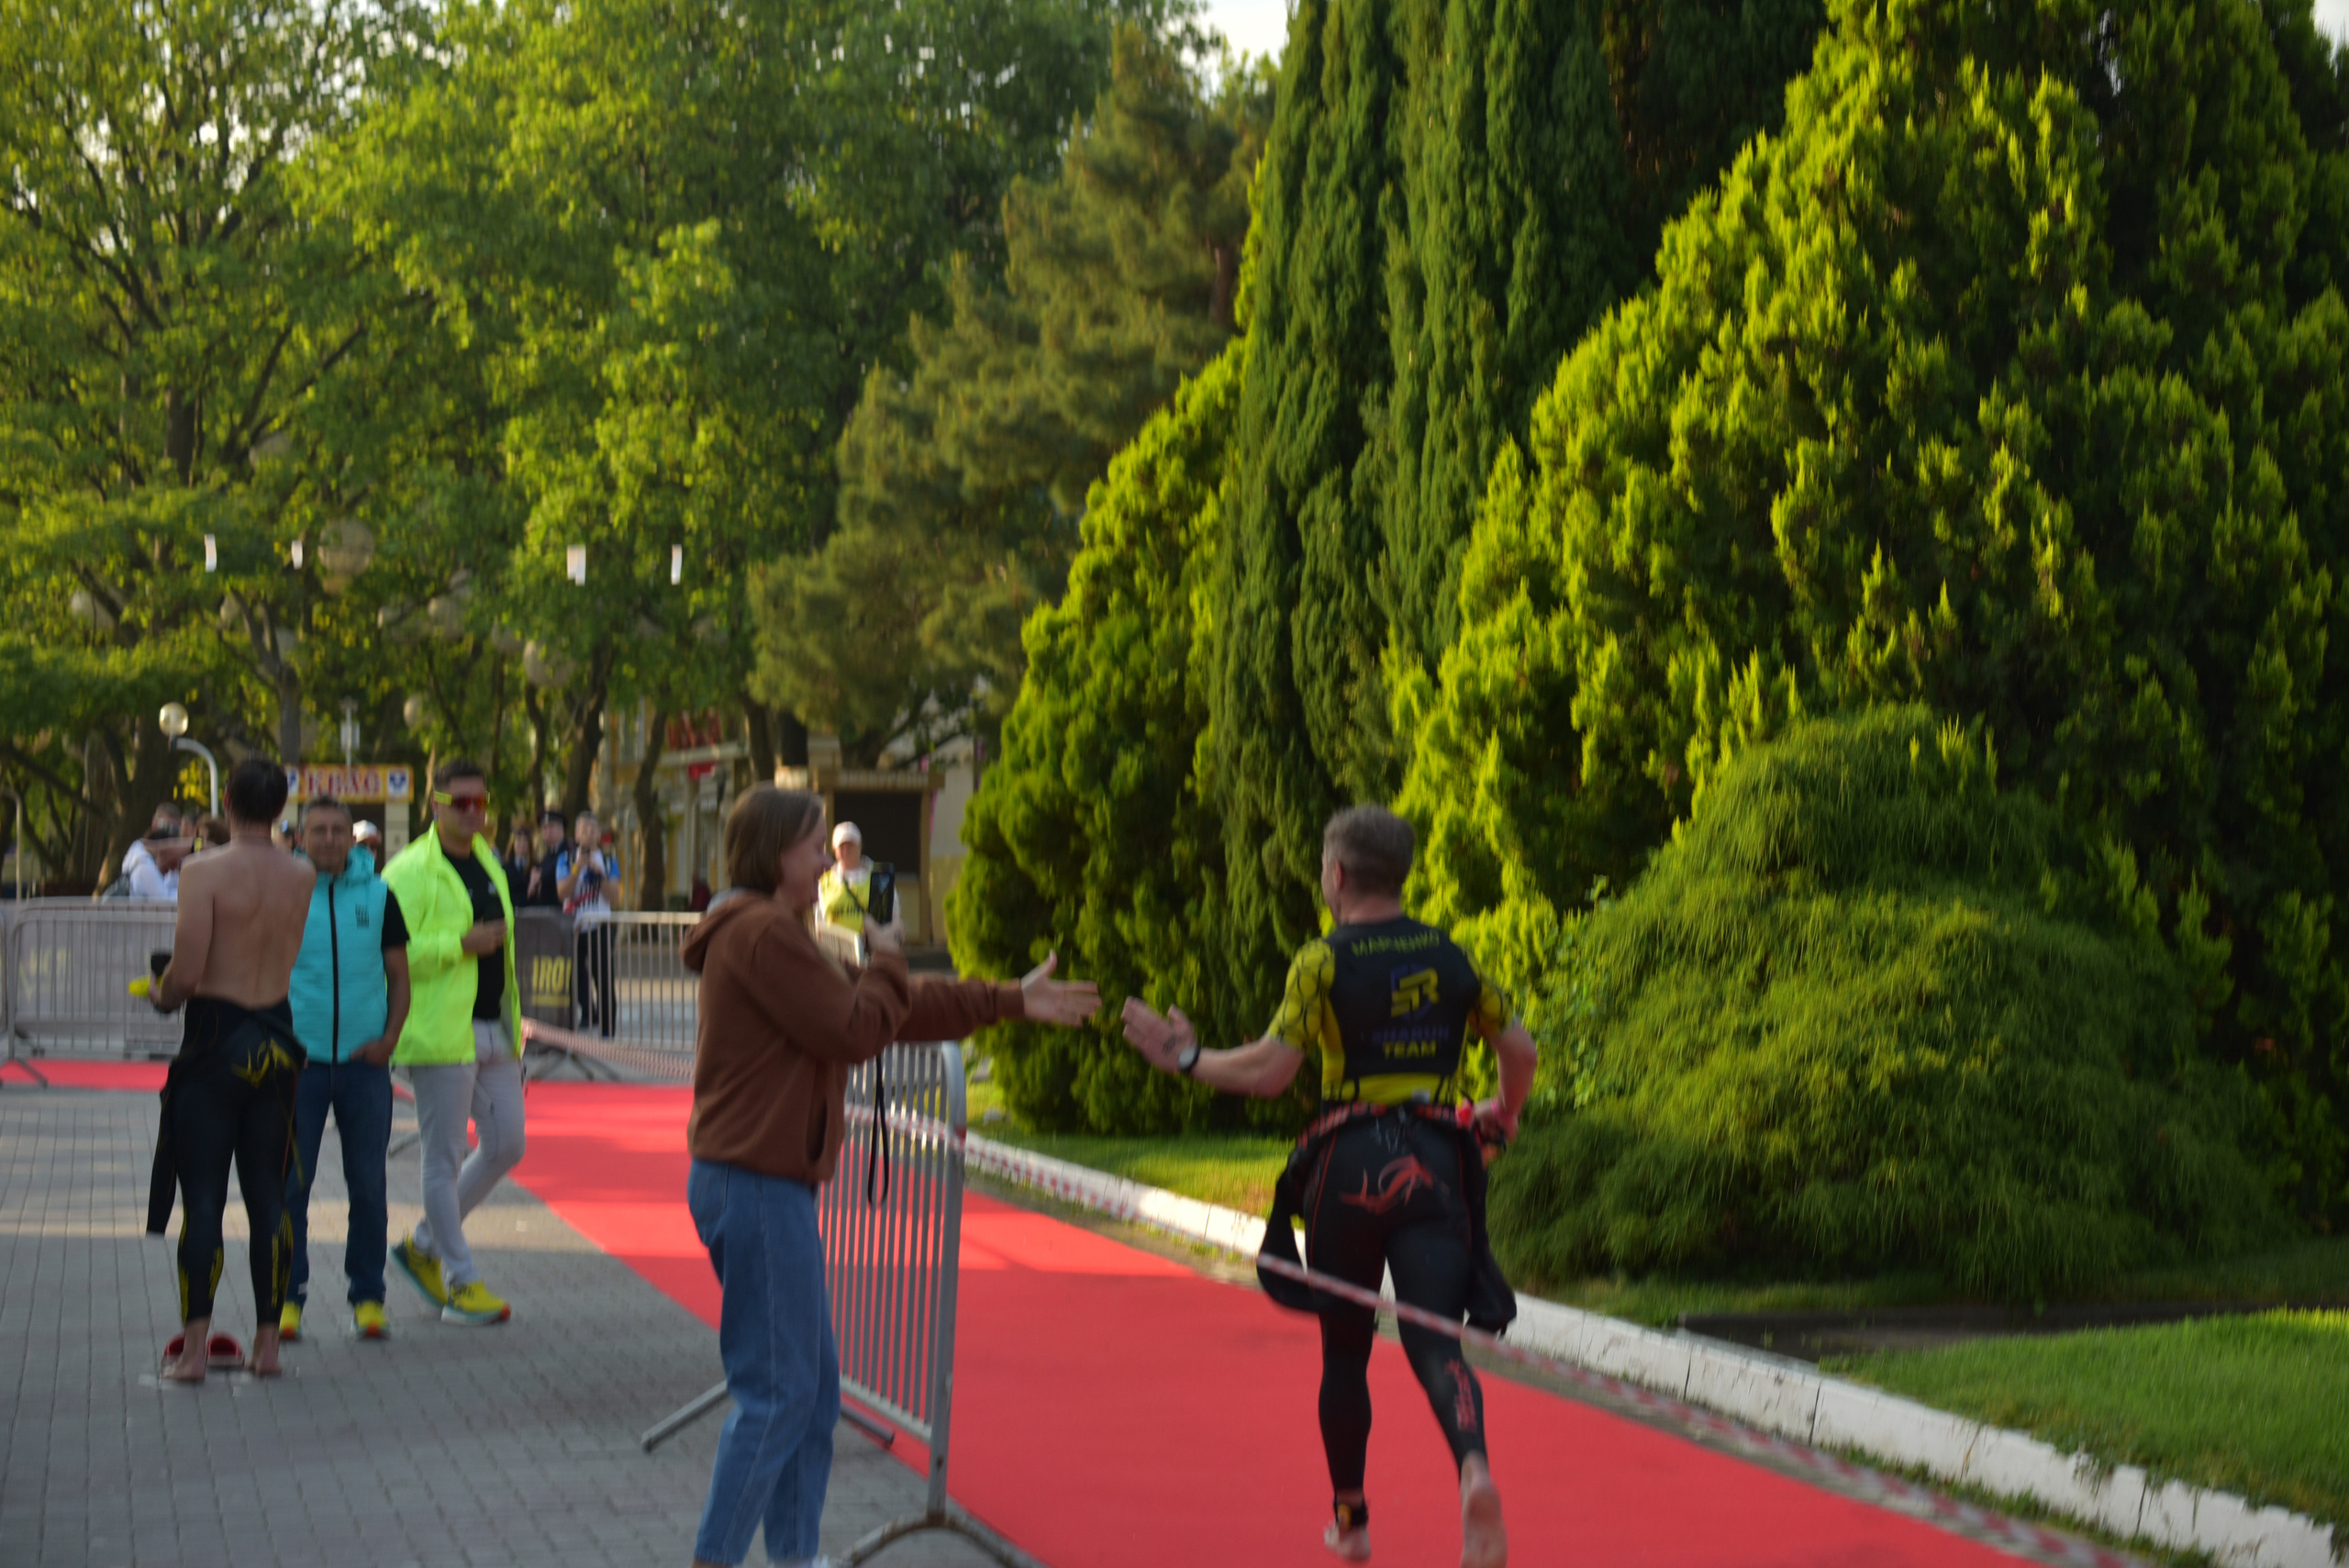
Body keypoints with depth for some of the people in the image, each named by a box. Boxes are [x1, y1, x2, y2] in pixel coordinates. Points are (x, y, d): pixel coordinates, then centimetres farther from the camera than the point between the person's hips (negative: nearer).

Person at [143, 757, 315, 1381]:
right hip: (276, 1037, 4)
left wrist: (161, 995, 4)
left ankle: (194, 1347, -3)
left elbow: (186, 972, -17)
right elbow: (285, 957, 10)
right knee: (268, 1196, 11)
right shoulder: (301, 878, 2)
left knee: (202, 1198, -1)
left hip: (216, 1040, -4)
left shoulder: (206, 872, -13)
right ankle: (267, 1341, 13)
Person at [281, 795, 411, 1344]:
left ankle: (368, 1297, 14)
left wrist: (389, 1038, -2)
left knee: (368, 1185, 4)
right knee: (289, 1182, -2)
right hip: (300, 1059, -1)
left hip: (364, 1062, 1)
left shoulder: (378, 896, 6)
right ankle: (288, 1298, 6)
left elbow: (399, 975, 11)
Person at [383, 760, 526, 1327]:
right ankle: (462, 1283, 6)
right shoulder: (409, 871, -10)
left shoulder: (488, 861, 15)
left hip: (493, 1030, 8)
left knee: (506, 1146, 10)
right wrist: (461, 944, -24)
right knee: (445, 1161, 0)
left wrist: (513, 1027, 25)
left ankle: (424, 1246, 25)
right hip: (440, 1035, -8)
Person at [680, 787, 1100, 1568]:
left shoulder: (779, 937, 19)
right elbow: (854, 1030, -18)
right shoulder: (763, 935, -15)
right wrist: (886, 961, 0)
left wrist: (1011, 1002, 23)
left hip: (766, 1185, 11)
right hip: (756, 1185, -11)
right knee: (776, 1391, -7)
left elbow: (903, 1006, 23)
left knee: (813, 1386, 15)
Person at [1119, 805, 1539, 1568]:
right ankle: (1473, 1468, -34)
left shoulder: (1324, 962, -5)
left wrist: (1186, 1059, 2)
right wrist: (1504, 1114, 31)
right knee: (1433, 1340, -4)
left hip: (1348, 1163, -2)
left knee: (1344, 1349, 14)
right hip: (1434, 1162, 2)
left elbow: (1270, 1069, -12)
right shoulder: (1452, 957, 8)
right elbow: (1519, 1051, 11)